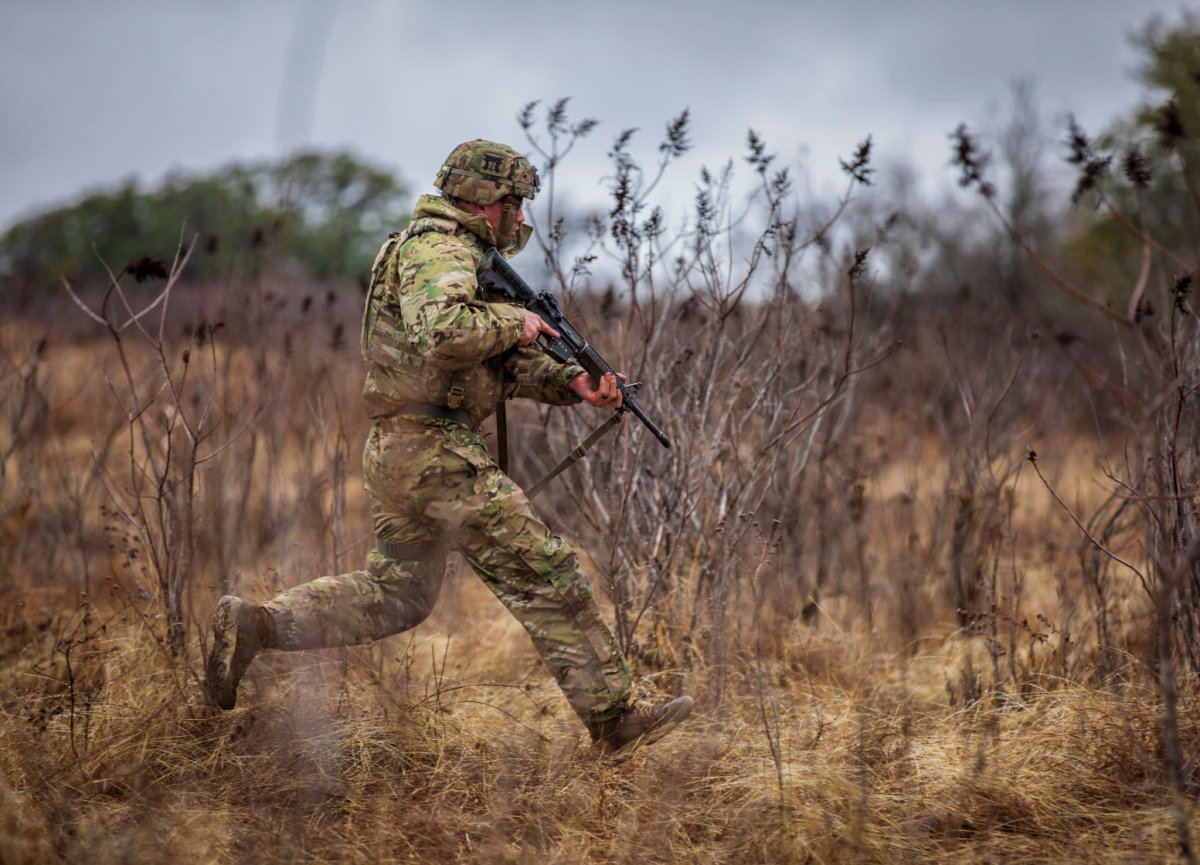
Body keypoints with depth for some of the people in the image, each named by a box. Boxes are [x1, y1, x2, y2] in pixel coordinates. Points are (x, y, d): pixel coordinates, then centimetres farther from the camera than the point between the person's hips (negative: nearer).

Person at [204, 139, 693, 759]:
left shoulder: (457, 254, 22)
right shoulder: (441, 250, -12)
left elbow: (506, 361, 22)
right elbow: (440, 332, -33)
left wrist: (573, 382, 6)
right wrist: (512, 322, -17)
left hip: (396, 453, 10)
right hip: (435, 452, -10)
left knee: (394, 593, 18)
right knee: (546, 574, -6)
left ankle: (253, 623, 10)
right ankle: (614, 720, -2)